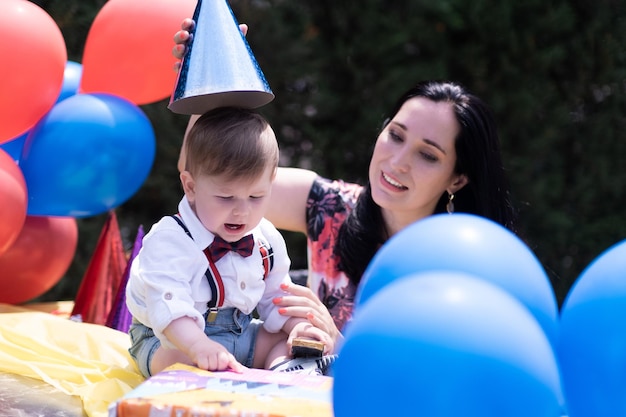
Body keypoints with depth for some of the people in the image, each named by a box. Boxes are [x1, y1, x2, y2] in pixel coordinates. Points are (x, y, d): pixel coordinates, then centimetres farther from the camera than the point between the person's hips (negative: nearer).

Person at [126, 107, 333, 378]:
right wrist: (198, 345, -54)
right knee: (182, 360, -37)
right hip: (172, 340, -7)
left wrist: (297, 325, -9)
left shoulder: (267, 240, -1)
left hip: (241, 333, 7)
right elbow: (168, 307, -37)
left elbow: (276, 296, 12)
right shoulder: (170, 241, -24)